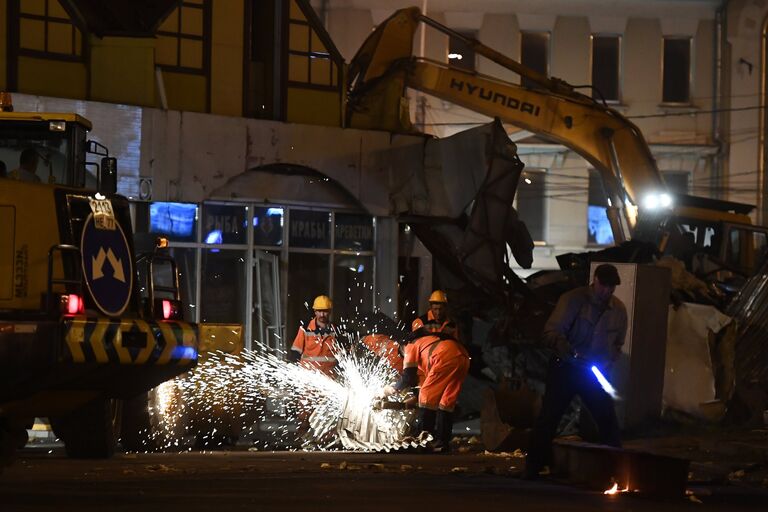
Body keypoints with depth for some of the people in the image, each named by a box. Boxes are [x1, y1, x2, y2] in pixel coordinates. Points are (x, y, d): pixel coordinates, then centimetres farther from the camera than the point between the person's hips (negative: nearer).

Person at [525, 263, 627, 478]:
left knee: (608, 419, 1)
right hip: (565, 369, -4)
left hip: (595, 372, 4)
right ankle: (533, 467, 5)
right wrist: (564, 347, -39)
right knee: (549, 417, -4)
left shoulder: (618, 310, 2)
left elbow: (617, 344, 16)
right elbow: (551, 331, -19)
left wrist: (605, 362, -3)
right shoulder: (573, 300, -13)